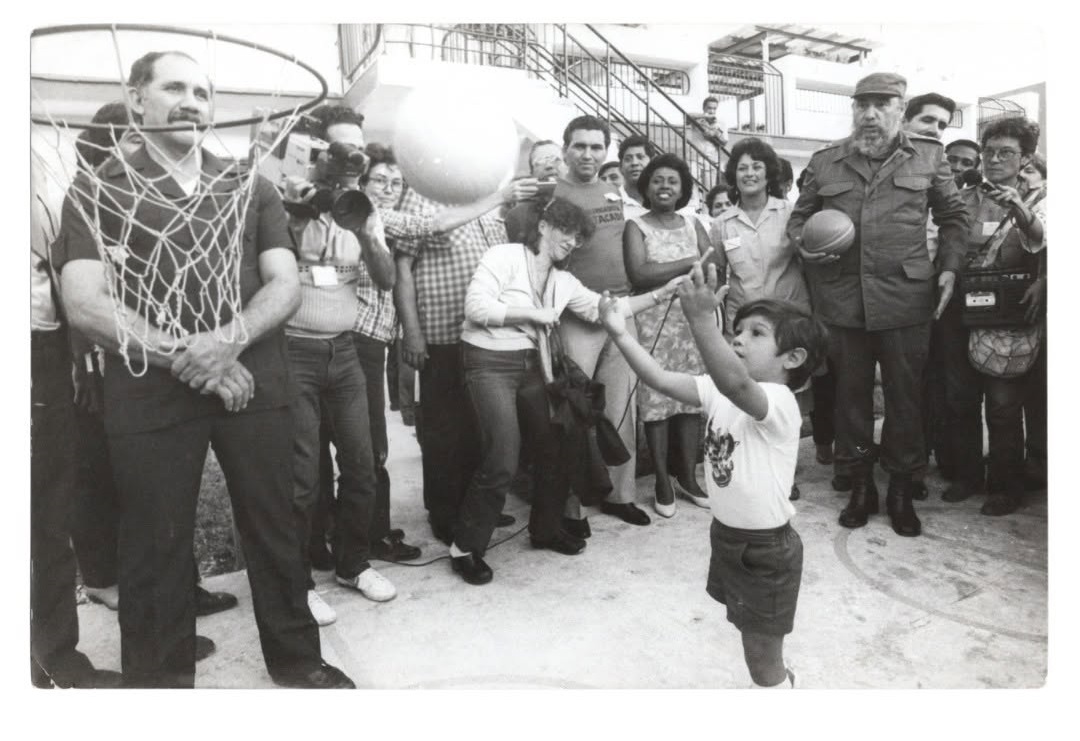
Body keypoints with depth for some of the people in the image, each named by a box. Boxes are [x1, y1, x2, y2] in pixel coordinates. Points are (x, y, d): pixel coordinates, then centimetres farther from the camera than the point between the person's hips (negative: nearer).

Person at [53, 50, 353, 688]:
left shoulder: (252, 188, 11)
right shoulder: (99, 192, 5)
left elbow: (286, 286, 2)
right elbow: (85, 303, -6)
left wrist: (230, 338, -17)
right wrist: (184, 357, -16)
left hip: (254, 382, 2)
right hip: (150, 392, -1)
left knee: (274, 526, 10)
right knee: (156, 544, 7)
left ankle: (297, 658, 29)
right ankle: (161, 678, 27)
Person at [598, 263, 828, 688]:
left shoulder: (779, 402, -26)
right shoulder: (721, 392, -2)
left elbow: (736, 383, -48)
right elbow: (661, 380, -10)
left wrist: (702, 320, -60)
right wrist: (620, 334, -20)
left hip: (765, 547, -8)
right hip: (727, 535, 8)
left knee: (762, 658, 11)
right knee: (758, 648, 28)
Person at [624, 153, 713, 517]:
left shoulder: (693, 224, 13)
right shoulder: (636, 226, 1)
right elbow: (639, 274, -15)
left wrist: (663, 273, -13)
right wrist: (690, 263, -10)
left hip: (693, 319, 4)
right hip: (653, 321, -3)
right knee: (656, 400, -3)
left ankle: (687, 476, 17)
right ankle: (663, 482, 9)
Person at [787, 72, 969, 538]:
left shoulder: (927, 156, 6)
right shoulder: (824, 162, 7)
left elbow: (953, 215, 12)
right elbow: (798, 217, 14)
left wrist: (950, 267, 0)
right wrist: (803, 243, -8)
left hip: (906, 299, -1)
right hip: (843, 301, 1)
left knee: (905, 395, 7)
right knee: (850, 394, 10)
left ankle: (901, 491, 24)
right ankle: (860, 487, 26)